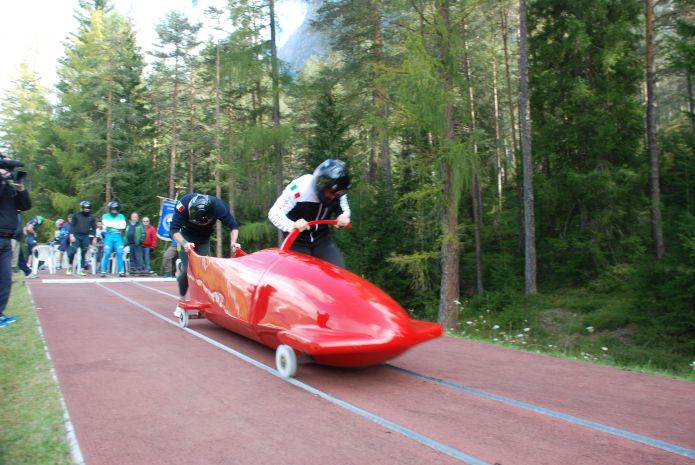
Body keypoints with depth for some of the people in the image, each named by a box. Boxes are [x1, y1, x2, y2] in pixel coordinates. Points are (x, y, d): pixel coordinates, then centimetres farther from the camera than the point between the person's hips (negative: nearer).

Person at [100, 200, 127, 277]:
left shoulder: (121, 216, 10)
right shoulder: (106, 216, 8)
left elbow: (123, 226, -4)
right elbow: (106, 224, -10)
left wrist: (112, 225, -4)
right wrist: (117, 225, -5)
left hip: (118, 237, 1)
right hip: (109, 236, -1)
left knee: (120, 254, -2)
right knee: (106, 254, -5)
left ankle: (121, 271, 2)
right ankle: (103, 272, 1)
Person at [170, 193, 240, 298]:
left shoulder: (219, 206, -31)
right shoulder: (184, 204, -35)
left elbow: (234, 226, -21)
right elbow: (174, 230, -30)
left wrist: (233, 243, -38)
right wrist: (184, 243, -48)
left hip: (204, 239, 2)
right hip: (186, 237, -2)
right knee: (187, 270, -12)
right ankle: (182, 298, 10)